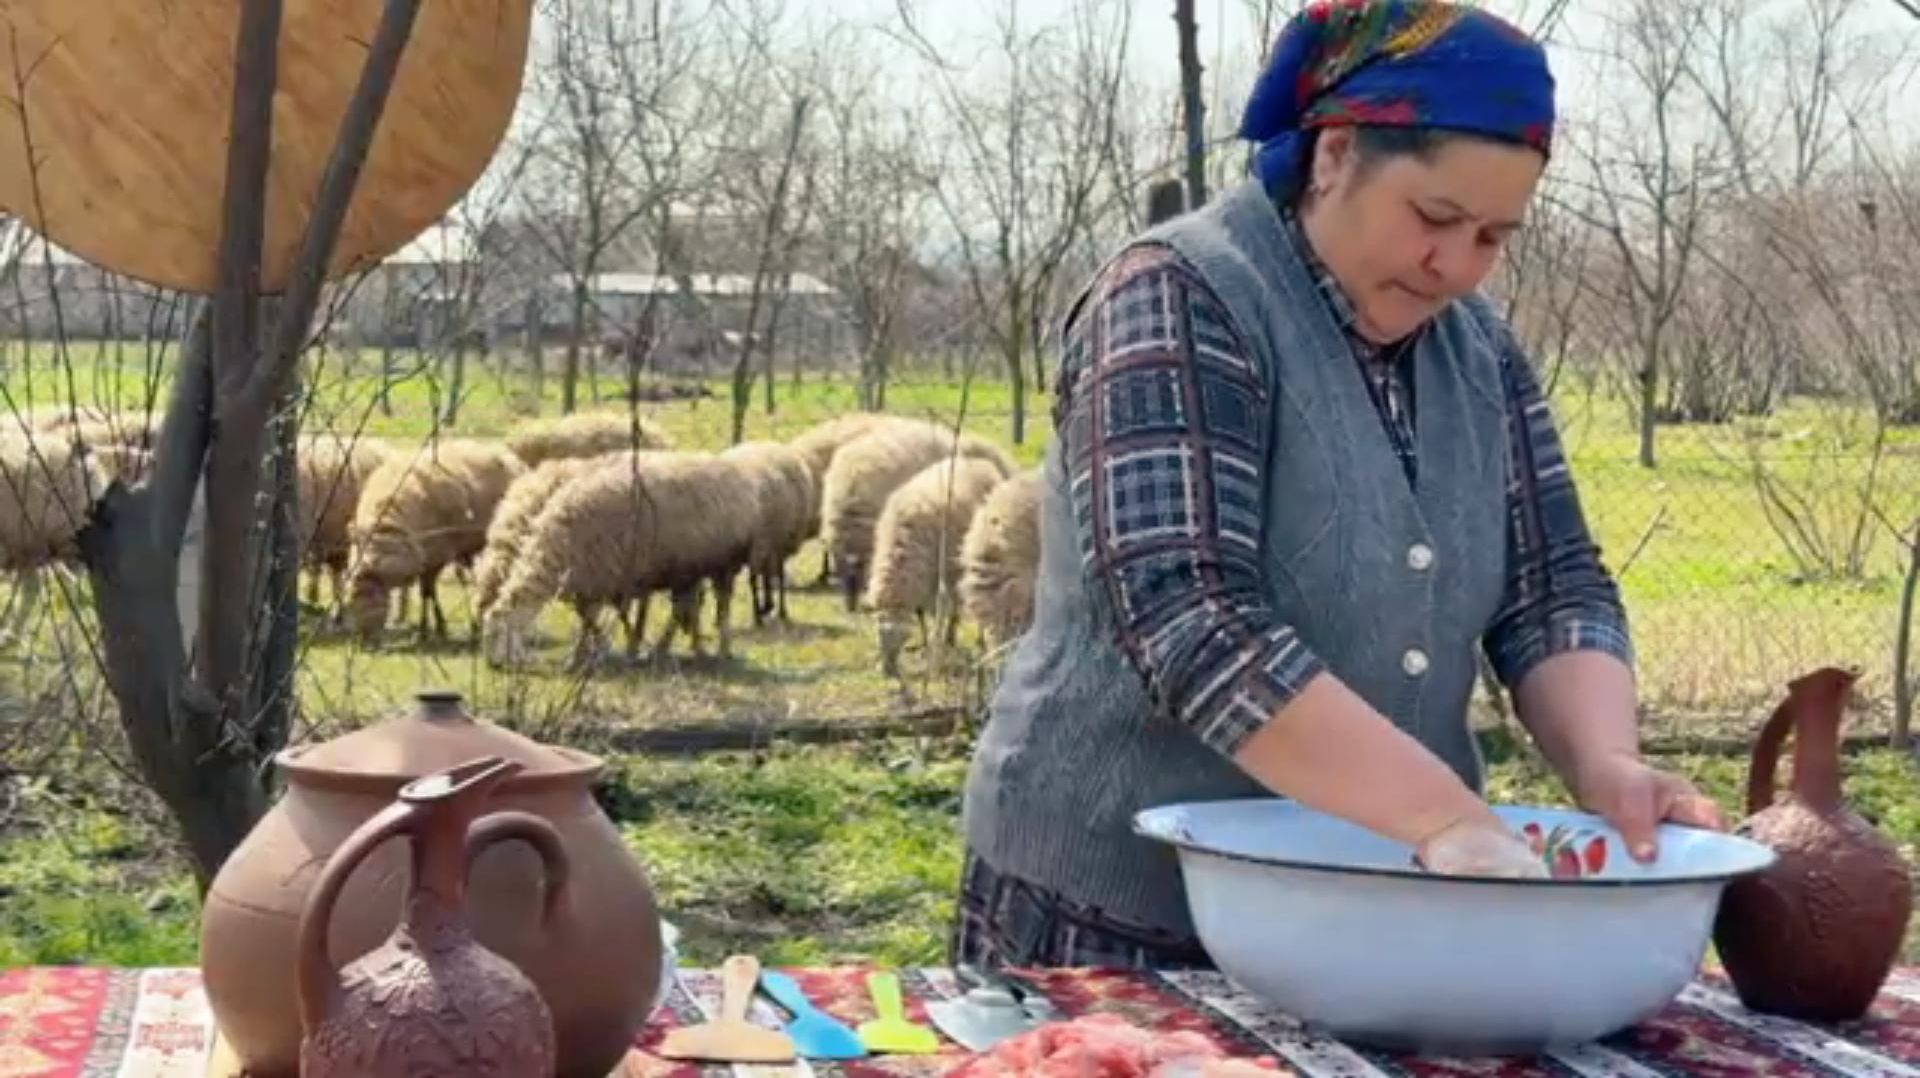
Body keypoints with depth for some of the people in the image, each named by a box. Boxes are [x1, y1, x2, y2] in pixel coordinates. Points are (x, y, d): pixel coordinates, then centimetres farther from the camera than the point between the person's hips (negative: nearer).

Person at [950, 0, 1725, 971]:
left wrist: (1605, 764, -17)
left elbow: (1553, 590, 3)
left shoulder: (1478, 352, 6)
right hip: (1127, 918, -6)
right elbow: (1189, 624, -26)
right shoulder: (1180, 301, -16)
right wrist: (1445, 815, -31)